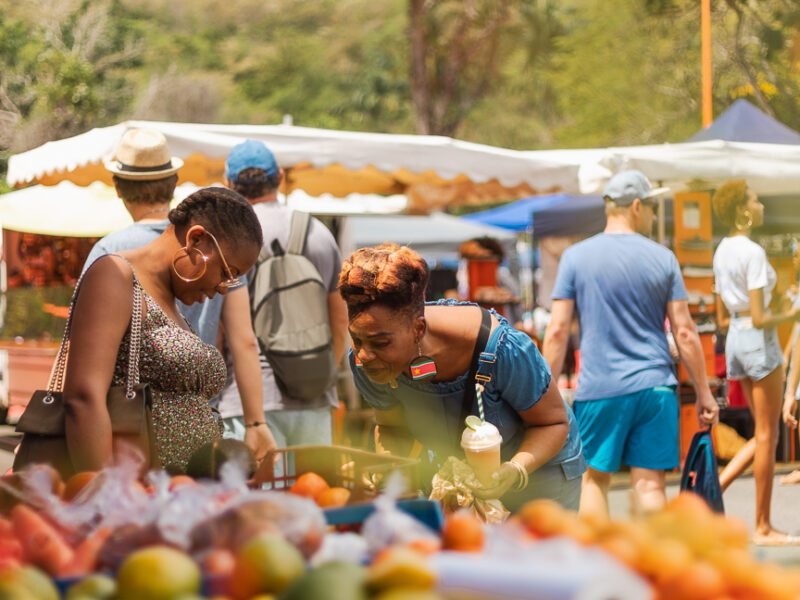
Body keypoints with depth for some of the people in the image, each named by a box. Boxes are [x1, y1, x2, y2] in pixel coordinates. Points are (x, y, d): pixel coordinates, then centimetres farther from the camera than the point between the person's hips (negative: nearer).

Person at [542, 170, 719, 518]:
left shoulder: (576, 257, 1)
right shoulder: (663, 258, 2)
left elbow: (557, 331, -3)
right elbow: (684, 332, 1)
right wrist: (704, 394, 8)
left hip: (599, 388, 0)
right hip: (655, 387, 0)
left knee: (595, 478, 11)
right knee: (649, 482, 2)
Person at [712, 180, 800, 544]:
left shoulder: (722, 251, 11)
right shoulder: (753, 252, -15)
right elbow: (759, 318, -19)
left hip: (734, 339, 8)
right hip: (758, 340, -8)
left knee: (764, 435, 15)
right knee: (767, 436, -1)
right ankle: (763, 528, 3)